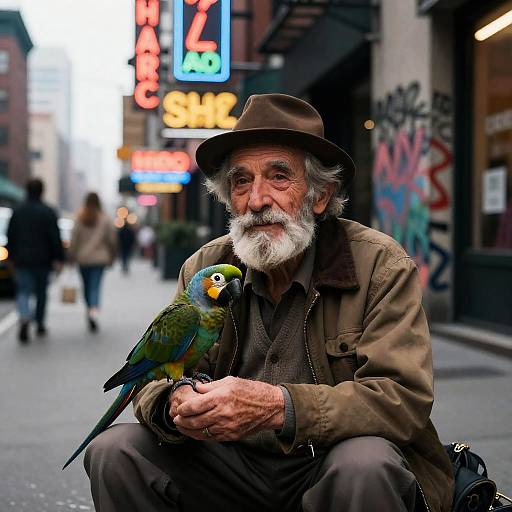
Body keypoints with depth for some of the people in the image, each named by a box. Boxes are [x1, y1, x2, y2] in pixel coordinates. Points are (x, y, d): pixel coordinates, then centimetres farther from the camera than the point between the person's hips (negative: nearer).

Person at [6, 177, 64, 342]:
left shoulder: (17, 211, 3)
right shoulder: (48, 212, -6)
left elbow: (10, 236, 8)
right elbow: (55, 238, -10)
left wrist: (11, 255, 18)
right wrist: (58, 259, -6)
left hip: (21, 259, 1)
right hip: (42, 259, -1)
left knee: (23, 292, 0)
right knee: (41, 293, 14)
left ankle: (25, 317, -27)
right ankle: (40, 324, 22)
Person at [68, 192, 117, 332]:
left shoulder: (79, 219, -2)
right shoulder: (106, 220, -2)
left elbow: (74, 239, -3)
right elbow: (112, 240, 1)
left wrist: (72, 256, 5)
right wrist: (111, 257, 13)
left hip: (83, 259, 1)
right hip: (100, 258, -1)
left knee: (86, 286, 15)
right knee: (95, 286, -7)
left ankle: (90, 310, 26)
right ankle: (94, 311, -28)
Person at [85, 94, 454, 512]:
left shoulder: (381, 265, -11)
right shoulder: (204, 268, 1)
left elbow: (404, 398, -20)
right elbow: (155, 378, 1)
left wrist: (279, 406, -34)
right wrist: (177, 405, -25)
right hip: (236, 468, 4)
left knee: (363, 466, -35)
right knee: (114, 453, -14)